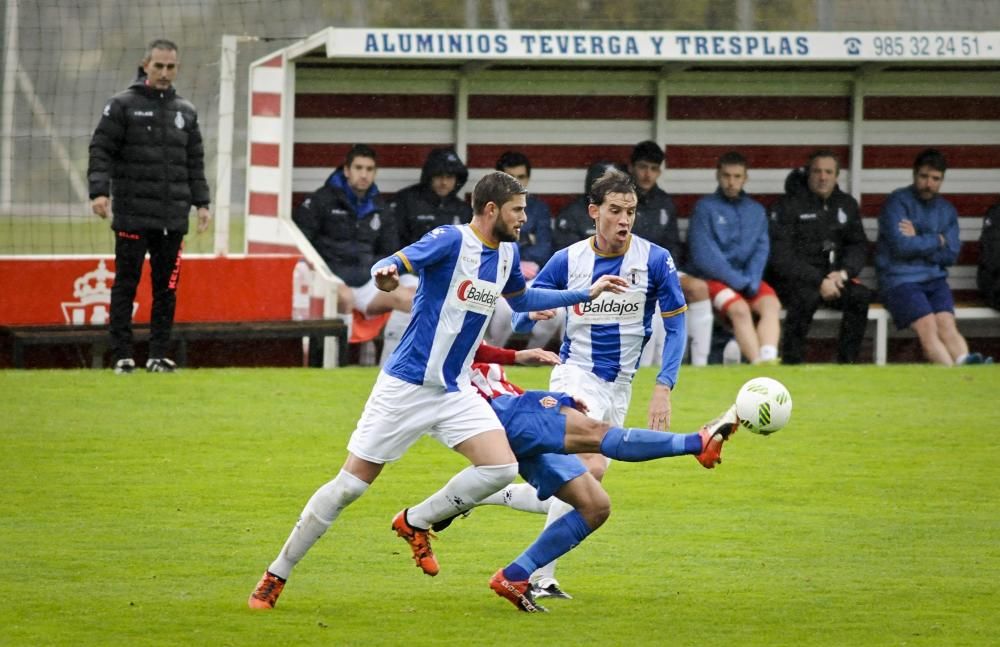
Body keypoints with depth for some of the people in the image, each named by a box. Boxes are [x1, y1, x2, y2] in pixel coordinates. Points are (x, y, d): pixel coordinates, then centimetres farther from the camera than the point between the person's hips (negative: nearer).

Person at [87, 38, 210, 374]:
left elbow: (195, 161, 19)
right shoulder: (122, 105, 1)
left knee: (166, 288, 4)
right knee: (126, 284, -2)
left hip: (173, 219, 4)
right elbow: (101, 150, -3)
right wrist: (99, 191, -16)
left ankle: (159, 355, 9)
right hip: (132, 216, -4)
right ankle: (122, 355, 1)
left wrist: (201, 203, 10)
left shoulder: (185, 112, 15)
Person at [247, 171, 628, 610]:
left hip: (455, 392, 7)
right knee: (350, 485, -4)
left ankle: (415, 522, 8)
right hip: (406, 387, -6)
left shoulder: (507, 253, 7)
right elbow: (394, 264, -27)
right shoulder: (451, 240, -15)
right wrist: (385, 274, -51)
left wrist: (587, 294, 26)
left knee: (501, 468, -14)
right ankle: (275, 576, 8)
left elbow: (522, 300, 28)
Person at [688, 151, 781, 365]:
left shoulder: (756, 211, 16)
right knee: (740, 309, -32)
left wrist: (752, 281, -13)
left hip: (748, 278, 4)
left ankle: (768, 358, -46)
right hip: (714, 279, -4)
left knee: (772, 305, -27)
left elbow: (761, 250, 7)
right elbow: (704, 255, -8)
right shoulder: (705, 207, 2)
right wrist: (739, 282, -15)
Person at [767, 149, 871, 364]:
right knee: (806, 297, -37)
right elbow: (781, 257, -10)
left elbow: (859, 246, 14)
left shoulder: (847, 205, 14)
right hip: (793, 279, -4)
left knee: (861, 296, -25)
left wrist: (843, 272, -8)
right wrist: (819, 281, -19)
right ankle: (791, 363, -29)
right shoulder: (790, 205, -3)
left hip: (834, 276, 4)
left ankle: (846, 361, -20)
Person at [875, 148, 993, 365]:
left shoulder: (947, 210, 18)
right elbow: (901, 246, -12)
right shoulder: (897, 202, 2)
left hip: (935, 280, 4)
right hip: (900, 280, -4)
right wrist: (938, 240, 0)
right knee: (928, 327, -29)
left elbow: (951, 255, 7)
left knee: (947, 325, -26)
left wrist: (918, 241, -4)